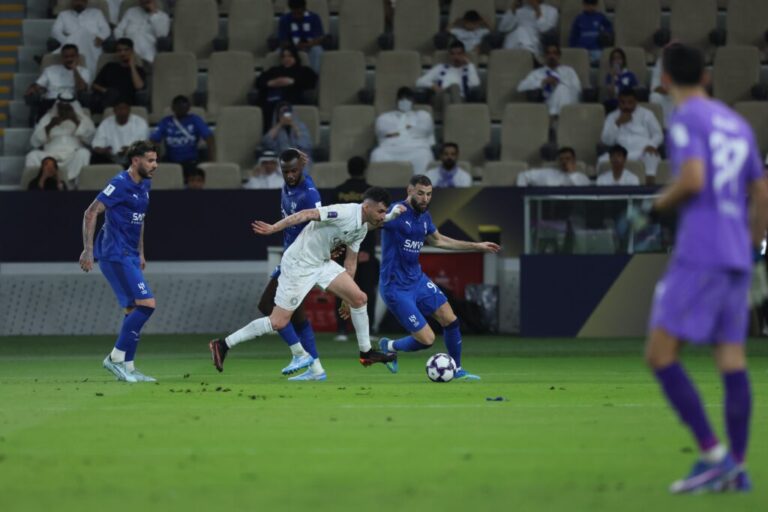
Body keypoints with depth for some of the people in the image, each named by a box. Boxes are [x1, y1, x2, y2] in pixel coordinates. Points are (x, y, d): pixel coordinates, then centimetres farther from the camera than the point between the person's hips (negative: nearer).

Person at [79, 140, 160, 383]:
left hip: (129, 256, 9)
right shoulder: (120, 184, -14)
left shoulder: (144, 185, 13)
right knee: (146, 304, -15)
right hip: (115, 256, -9)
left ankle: (128, 367, 12)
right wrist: (87, 250, -20)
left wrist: (140, 253, 24)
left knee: (134, 311, 8)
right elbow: (91, 213, -16)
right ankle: (116, 358, -10)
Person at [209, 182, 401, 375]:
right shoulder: (345, 213, -23)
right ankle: (223, 345, 1)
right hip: (298, 264, -9)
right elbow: (307, 214, -28)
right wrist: (273, 228, -35)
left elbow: (350, 262, 17)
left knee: (359, 298, 0)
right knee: (278, 322, -9)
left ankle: (366, 353, 15)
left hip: (322, 263, 9)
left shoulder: (362, 229, 6)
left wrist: (347, 295, 22)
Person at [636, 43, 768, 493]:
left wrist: (656, 208, -1)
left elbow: (692, 181, -19)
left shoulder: (686, 118, -5)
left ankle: (713, 455, -13)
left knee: (661, 355, -6)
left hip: (699, 255, -8)